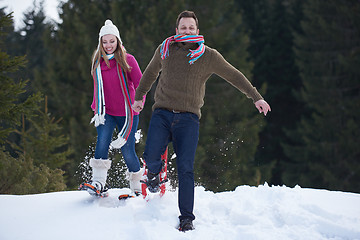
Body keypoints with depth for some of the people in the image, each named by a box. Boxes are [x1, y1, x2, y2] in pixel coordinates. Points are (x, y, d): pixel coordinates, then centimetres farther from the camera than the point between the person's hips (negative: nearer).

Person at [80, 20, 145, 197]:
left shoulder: (127, 60, -7)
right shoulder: (98, 61, 6)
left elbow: (140, 85, -6)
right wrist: (98, 110, 6)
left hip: (126, 113, -3)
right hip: (105, 113, 3)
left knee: (127, 151, -3)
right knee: (102, 141, -21)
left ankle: (137, 187, 18)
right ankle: (98, 184, -23)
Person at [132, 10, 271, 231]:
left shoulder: (208, 56, 4)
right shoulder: (165, 50, 9)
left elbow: (234, 76, 10)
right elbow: (151, 73, 27)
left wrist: (256, 97, 6)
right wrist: (139, 97, 32)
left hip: (188, 118, -1)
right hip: (162, 113, 1)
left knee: (185, 169, -11)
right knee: (151, 156, -17)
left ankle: (186, 219, -4)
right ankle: (154, 172, 22)